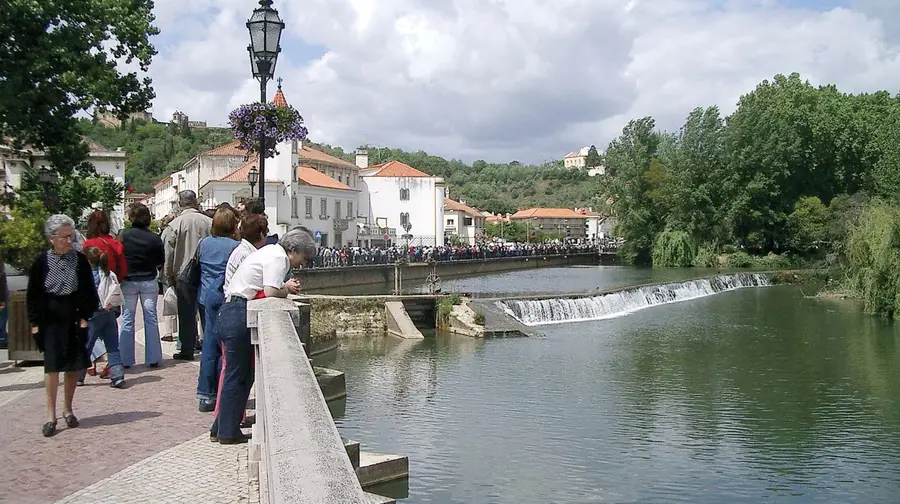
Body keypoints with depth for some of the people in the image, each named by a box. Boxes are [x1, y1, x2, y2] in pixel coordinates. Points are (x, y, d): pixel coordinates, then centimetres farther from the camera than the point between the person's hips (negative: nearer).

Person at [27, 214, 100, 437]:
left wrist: (85, 317, -2)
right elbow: (33, 294, 2)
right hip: (50, 319, -1)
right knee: (52, 366, -5)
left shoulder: (80, 260, 0)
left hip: (74, 317, 2)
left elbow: (88, 291, 4)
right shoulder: (41, 261, -3)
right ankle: (51, 415, 2)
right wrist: (34, 322, -1)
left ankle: (68, 409, 22)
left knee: (73, 365, 6)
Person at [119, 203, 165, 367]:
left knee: (127, 320, 8)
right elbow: (161, 262, -1)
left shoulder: (124, 235, -10)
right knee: (151, 319, 8)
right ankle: (153, 358, 10)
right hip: (149, 281, 1)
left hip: (128, 281, 0)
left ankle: (125, 359, 10)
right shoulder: (155, 238, -9)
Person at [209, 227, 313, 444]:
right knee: (236, 375, -2)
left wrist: (285, 287, 4)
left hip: (229, 311, 10)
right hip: (238, 314, -10)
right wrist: (287, 290, -1)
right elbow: (271, 292, -21)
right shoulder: (278, 257, -11)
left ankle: (220, 429, 18)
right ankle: (227, 432, 5)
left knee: (244, 373, 13)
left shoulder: (270, 252, 21)